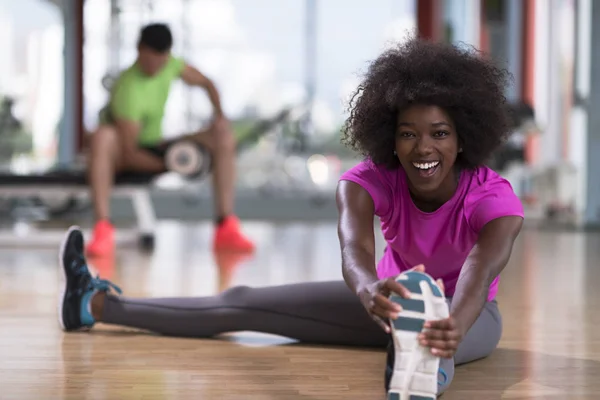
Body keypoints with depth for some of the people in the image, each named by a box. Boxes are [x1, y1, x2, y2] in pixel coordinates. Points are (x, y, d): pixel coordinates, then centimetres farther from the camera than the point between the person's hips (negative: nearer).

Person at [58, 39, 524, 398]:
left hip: (466, 311, -3)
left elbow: (482, 271, -53)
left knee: (429, 334, -43)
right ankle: (96, 304, 6)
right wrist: (371, 290, -72)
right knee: (241, 302, -2)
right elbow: (355, 248, -47)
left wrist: (453, 326, -77)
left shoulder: (495, 200, -32)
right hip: (397, 294, 3)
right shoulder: (368, 180, -25)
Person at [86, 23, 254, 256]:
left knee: (225, 140, -10)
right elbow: (130, 154, -28)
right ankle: (103, 229, -43)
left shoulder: (170, 65, -7)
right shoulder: (129, 90, -29)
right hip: (120, 156, -7)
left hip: (154, 148, 7)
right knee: (103, 136, -43)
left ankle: (226, 228, -15)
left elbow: (205, 83, 10)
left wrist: (219, 115, -7)